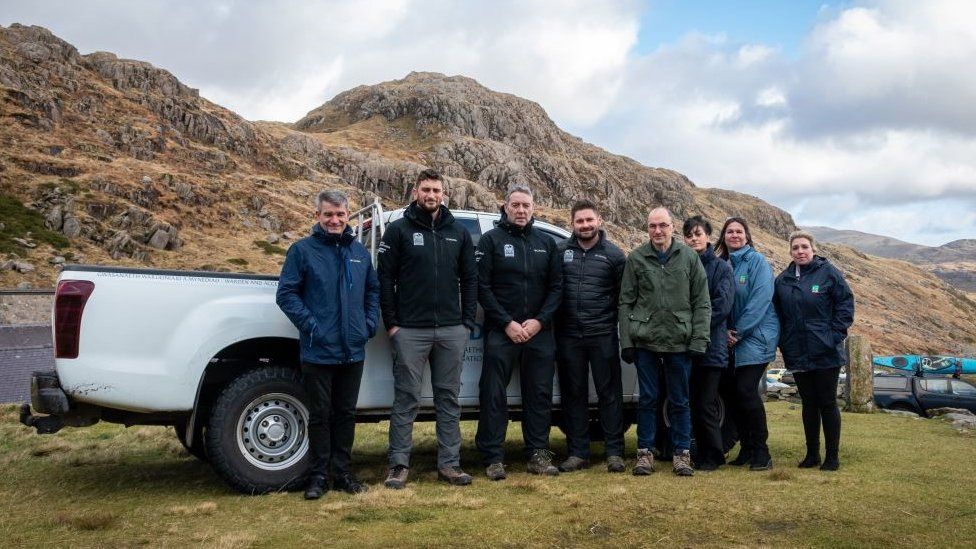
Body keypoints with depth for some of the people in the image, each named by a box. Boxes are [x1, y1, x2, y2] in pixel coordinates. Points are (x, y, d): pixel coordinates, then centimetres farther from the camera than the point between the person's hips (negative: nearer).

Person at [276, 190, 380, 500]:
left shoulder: (359, 252, 11)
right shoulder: (303, 250, -4)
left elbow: (373, 290, 18)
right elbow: (286, 293, -7)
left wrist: (370, 323, 4)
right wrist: (310, 325, -15)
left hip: (353, 351, 4)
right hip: (318, 352, -4)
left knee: (346, 414, 12)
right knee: (320, 415, 4)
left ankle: (342, 472, 23)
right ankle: (318, 475, 15)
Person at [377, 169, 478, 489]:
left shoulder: (458, 233, 11)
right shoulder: (399, 230, 1)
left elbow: (469, 279, 11)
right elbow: (385, 279, -1)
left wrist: (467, 322, 4)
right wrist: (391, 323, -6)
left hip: (451, 331, 3)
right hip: (410, 331, -3)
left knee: (449, 398, 8)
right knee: (406, 399, 1)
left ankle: (449, 464, 15)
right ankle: (399, 464, 9)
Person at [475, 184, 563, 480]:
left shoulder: (546, 242, 11)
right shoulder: (491, 240, 1)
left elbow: (556, 286, 7)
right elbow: (482, 286, -5)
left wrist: (539, 320, -7)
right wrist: (507, 323, -13)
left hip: (539, 331, 3)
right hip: (501, 332, -3)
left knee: (539, 395, 6)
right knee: (494, 396, -1)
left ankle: (538, 454, 15)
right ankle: (493, 458, 6)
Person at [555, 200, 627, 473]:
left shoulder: (614, 254, 3)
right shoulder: (561, 252, 7)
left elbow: (624, 295, 4)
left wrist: (620, 326, -3)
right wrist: (553, 325, 2)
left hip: (603, 335, -2)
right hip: (569, 335, 2)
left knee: (609, 392, 2)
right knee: (574, 394, 7)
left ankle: (614, 453, 10)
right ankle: (578, 453, 16)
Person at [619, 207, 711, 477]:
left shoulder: (689, 258, 2)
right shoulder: (636, 258, 2)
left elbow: (702, 303, 2)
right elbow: (626, 302, 3)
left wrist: (699, 340, -5)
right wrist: (626, 341, -2)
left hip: (680, 342, 0)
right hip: (645, 341, 0)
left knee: (679, 401, 8)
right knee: (647, 399, 7)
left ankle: (682, 453, 19)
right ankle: (645, 452, 17)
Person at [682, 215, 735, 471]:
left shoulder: (721, 268, 2)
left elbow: (722, 305, -9)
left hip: (711, 345, -4)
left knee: (705, 404, -4)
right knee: (693, 403, 8)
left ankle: (713, 455, 10)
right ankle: (702, 453, 20)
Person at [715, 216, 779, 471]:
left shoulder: (757, 261, -6)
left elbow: (760, 300, -14)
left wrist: (739, 332, -15)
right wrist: (725, 332, -3)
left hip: (756, 336, -6)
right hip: (730, 340, 6)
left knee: (746, 390, -13)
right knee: (729, 390, 5)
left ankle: (761, 453, -2)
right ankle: (746, 449, 18)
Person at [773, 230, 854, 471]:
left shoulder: (828, 273, -5)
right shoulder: (783, 279, 8)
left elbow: (845, 302, -5)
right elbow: (778, 314, 13)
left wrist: (836, 334, -11)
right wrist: (783, 342, 4)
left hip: (825, 352, -4)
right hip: (797, 354, 4)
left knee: (827, 403, 3)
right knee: (809, 404, 11)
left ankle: (832, 456, 12)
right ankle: (812, 454, 20)